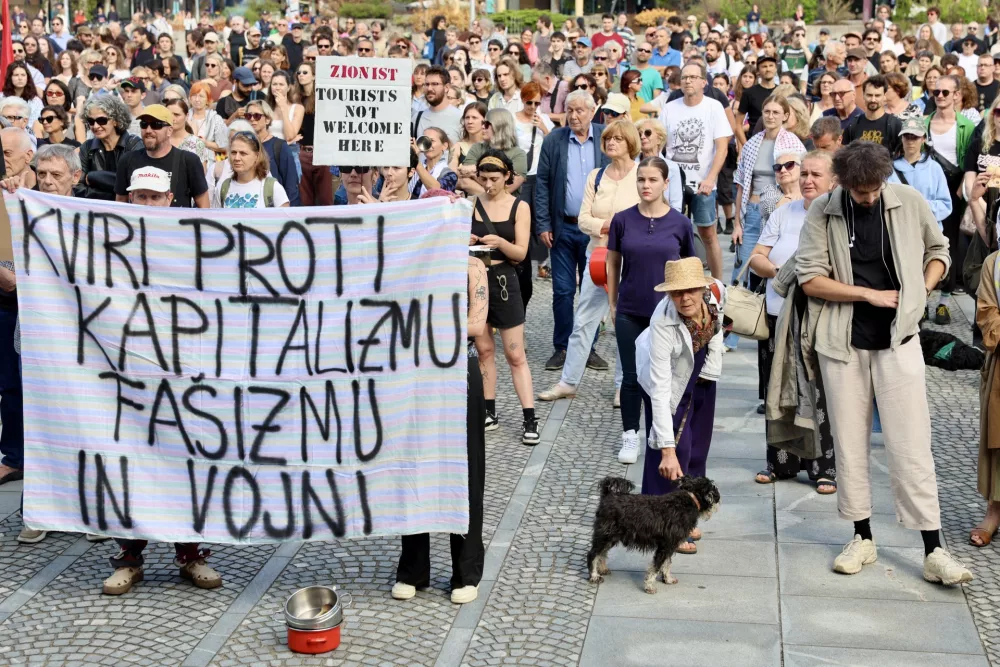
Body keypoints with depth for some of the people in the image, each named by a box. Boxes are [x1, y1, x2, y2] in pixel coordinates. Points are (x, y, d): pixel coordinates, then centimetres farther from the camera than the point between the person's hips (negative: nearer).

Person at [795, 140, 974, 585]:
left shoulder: (909, 203, -2)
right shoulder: (823, 213, -4)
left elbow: (937, 250, 13)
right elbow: (810, 280, -7)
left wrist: (921, 290, -3)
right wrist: (870, 294, -12)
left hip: (899, 340, -1)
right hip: (844, 343, 1)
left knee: (912, 448, -4)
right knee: (849, 444, 8)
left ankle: (933, 551, -1)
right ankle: (863, 538, 21)